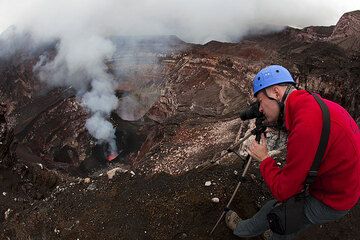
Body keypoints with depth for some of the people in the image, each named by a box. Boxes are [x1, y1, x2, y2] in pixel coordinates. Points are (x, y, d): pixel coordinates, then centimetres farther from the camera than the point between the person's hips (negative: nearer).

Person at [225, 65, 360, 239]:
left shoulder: (306, 127, -35)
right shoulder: (315, 103, -6)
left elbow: (283, 191, -27)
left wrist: (264, 159, -11)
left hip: (331, 202, -8)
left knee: (273, 209, 11)